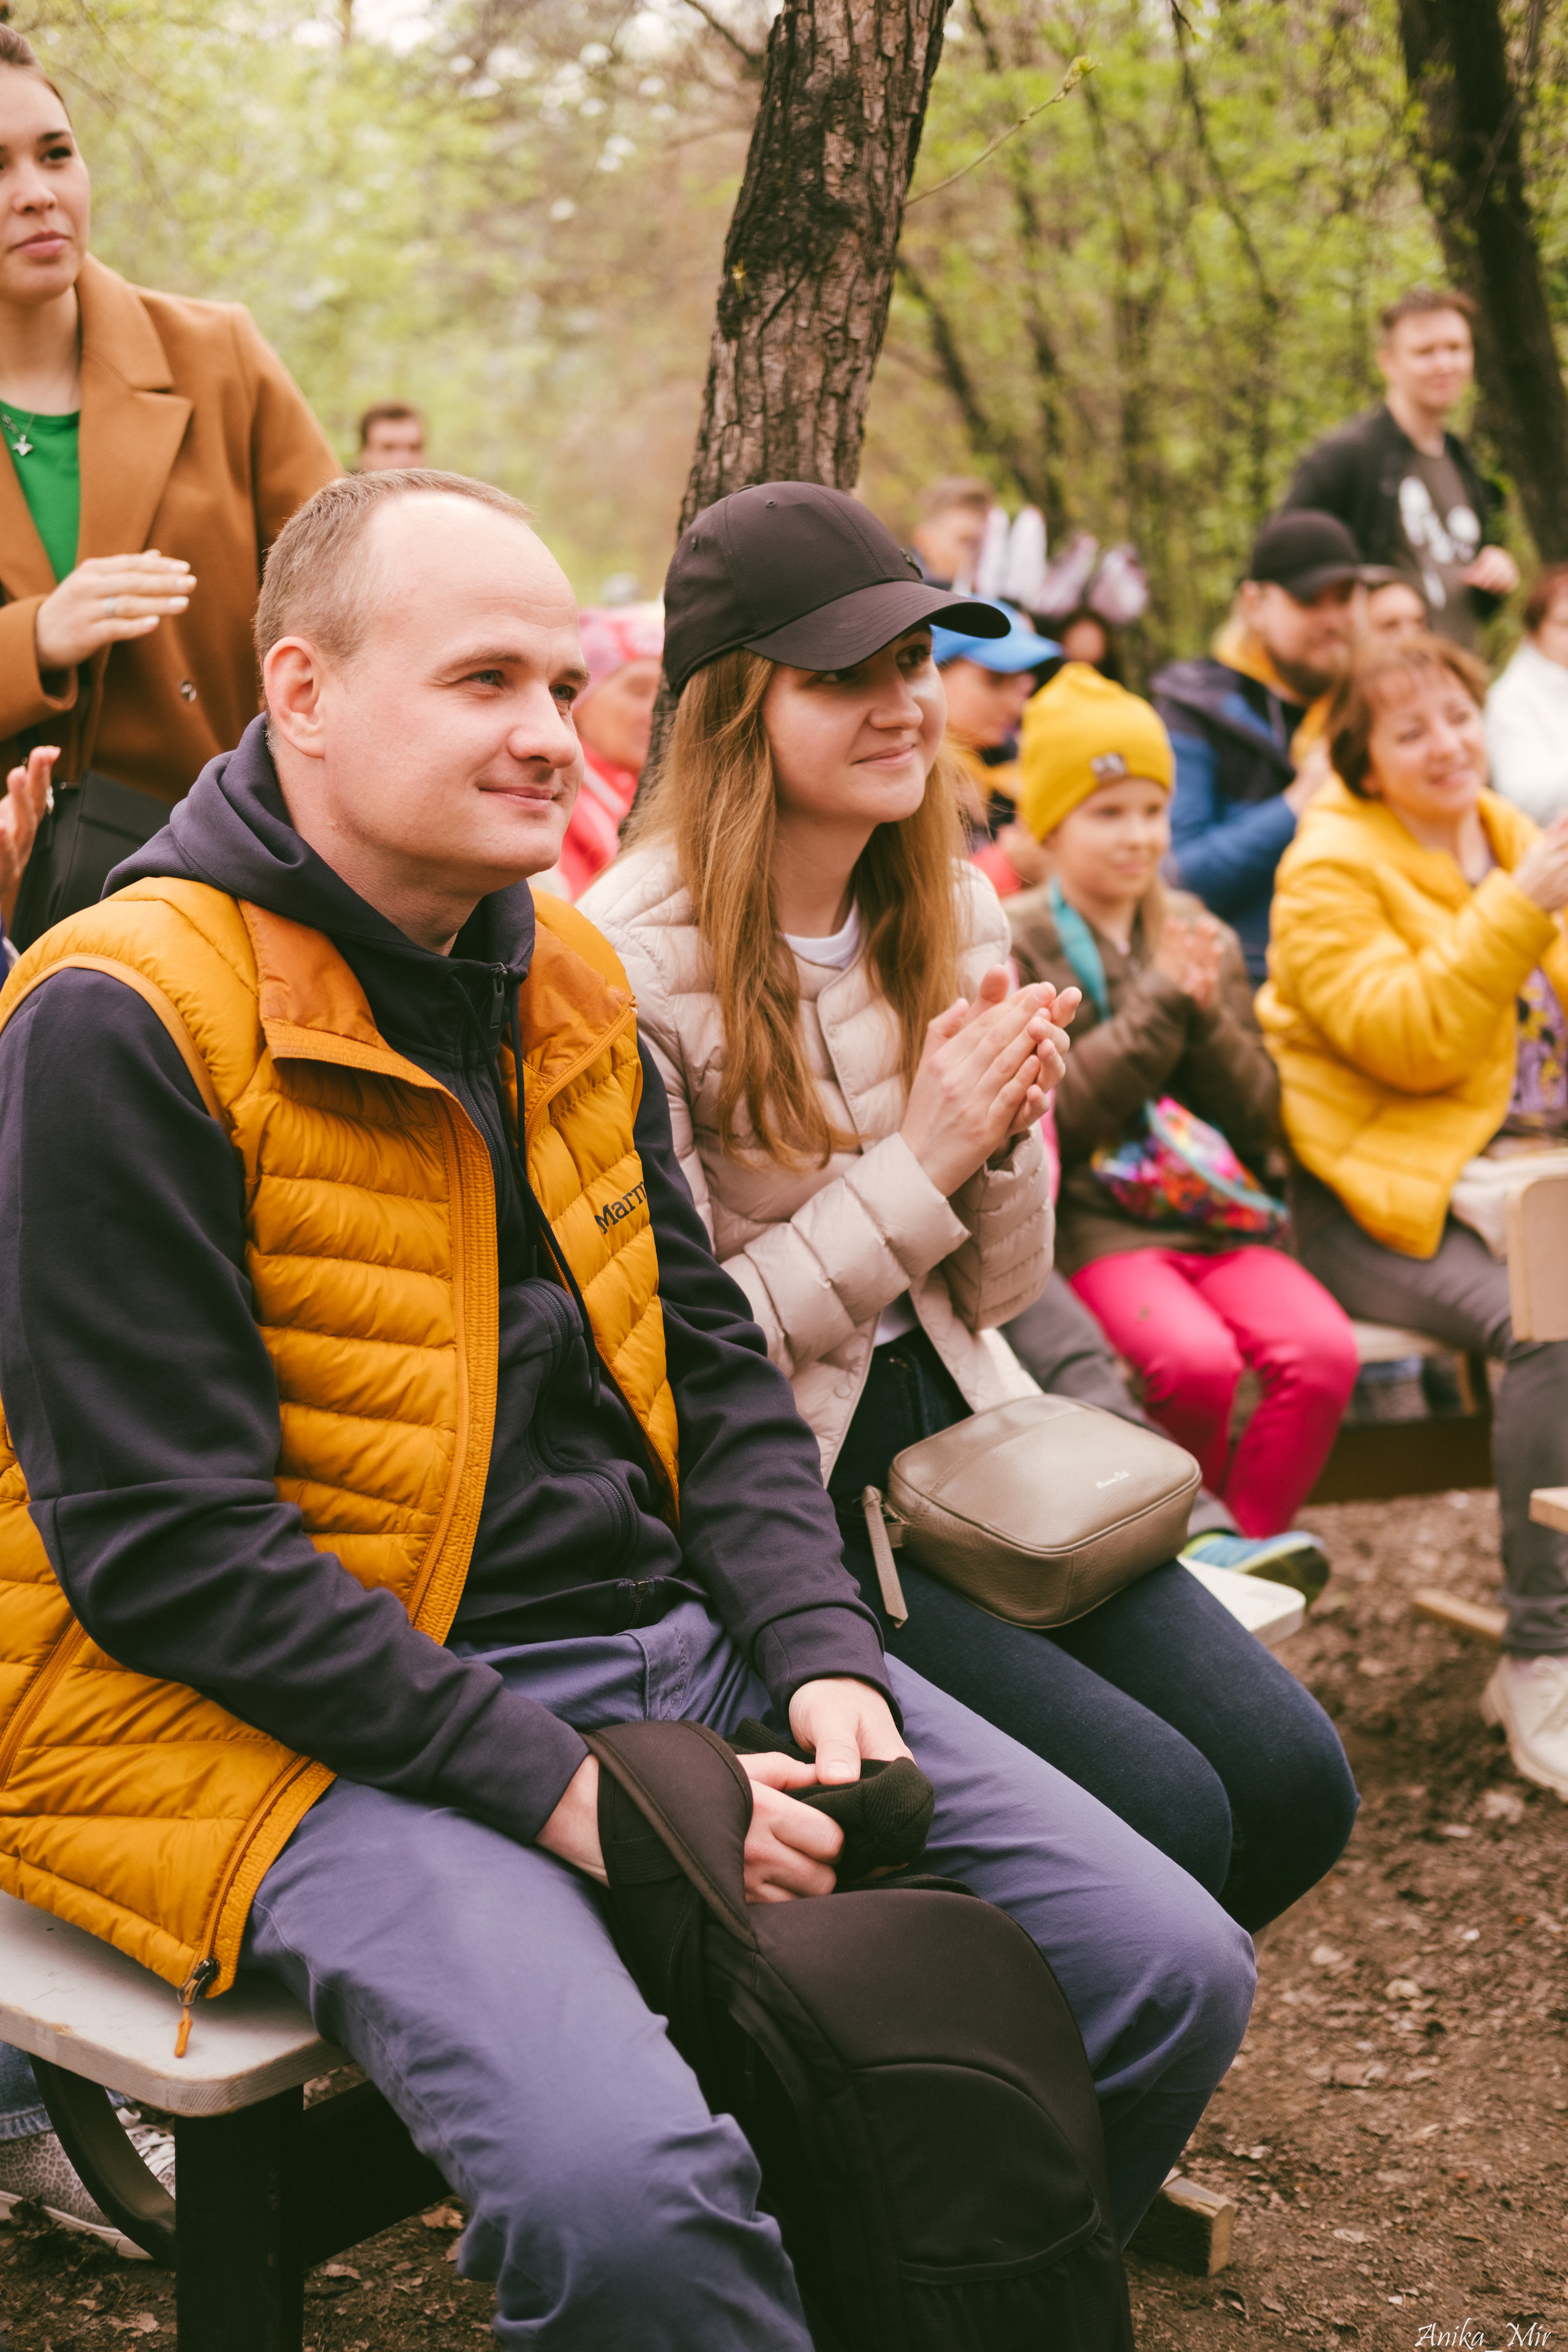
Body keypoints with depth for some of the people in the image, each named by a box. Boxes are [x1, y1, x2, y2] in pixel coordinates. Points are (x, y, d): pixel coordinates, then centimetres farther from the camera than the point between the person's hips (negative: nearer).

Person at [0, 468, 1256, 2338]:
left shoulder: (566, 984, 12)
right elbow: (164, 1550, -17)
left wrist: (825, 1656, -2)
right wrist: (562, 1789, -19)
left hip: (666, 1638, 8)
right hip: (320, 1736, -7)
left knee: (1170, 1975, -3)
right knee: (628, 2190, -34)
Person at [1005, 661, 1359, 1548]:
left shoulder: (1205, 939, 17)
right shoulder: (1014, 944, 2)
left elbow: (1258, 1115, 10)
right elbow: (1052, 1117, -9)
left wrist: (1204, 1010, -6)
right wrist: (1160, 1002, -10)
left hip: (1220, 1214, 5)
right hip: (1095, 1225, -5)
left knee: (1326, 1352, -23)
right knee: (1198, 1360, -32)